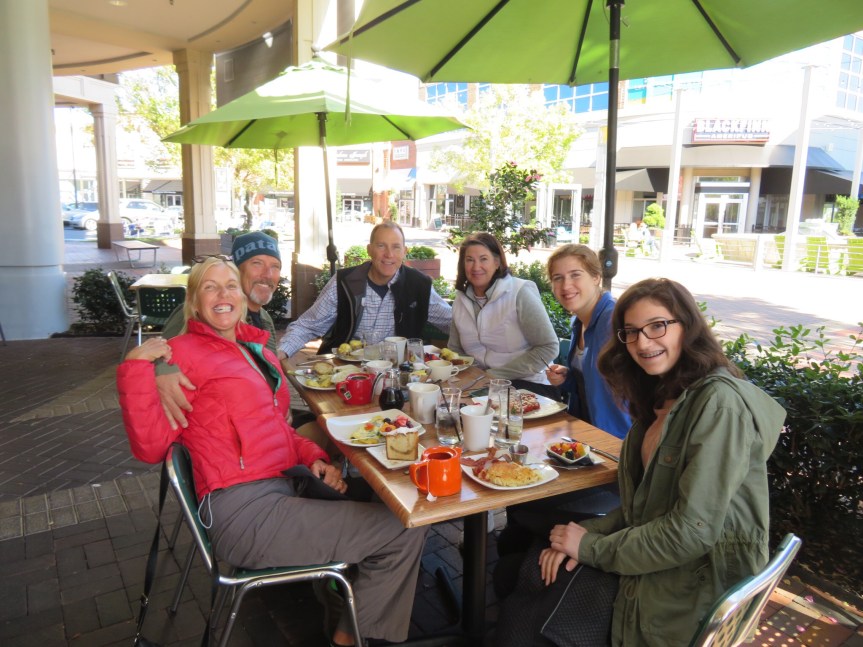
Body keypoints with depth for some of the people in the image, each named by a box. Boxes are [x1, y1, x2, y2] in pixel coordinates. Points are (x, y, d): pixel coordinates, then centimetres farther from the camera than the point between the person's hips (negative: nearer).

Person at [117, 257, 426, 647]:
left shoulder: (256, 351, 16)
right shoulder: (182, 352, -6)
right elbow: (151, 446, -13)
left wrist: (313, 457, 4)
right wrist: (136, 367, -22)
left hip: (279, 490, 8)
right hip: (245, 512, -8)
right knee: (404, 533, -8)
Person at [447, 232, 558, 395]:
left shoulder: (520, 293, -11)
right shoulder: (461, 299, 6)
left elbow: (548, 348, -13)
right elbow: (455, 349, 14)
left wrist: (496, 374, -15)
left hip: (527, 386, -5)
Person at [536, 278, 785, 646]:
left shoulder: (720, 402, -21)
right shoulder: (660, 398, 6)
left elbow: (692, 531, -24)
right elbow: (642, 502, 8)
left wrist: (591, 547, -14)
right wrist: (587, 532, -8)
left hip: (694, 598, -7)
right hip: (650, 572, 7)